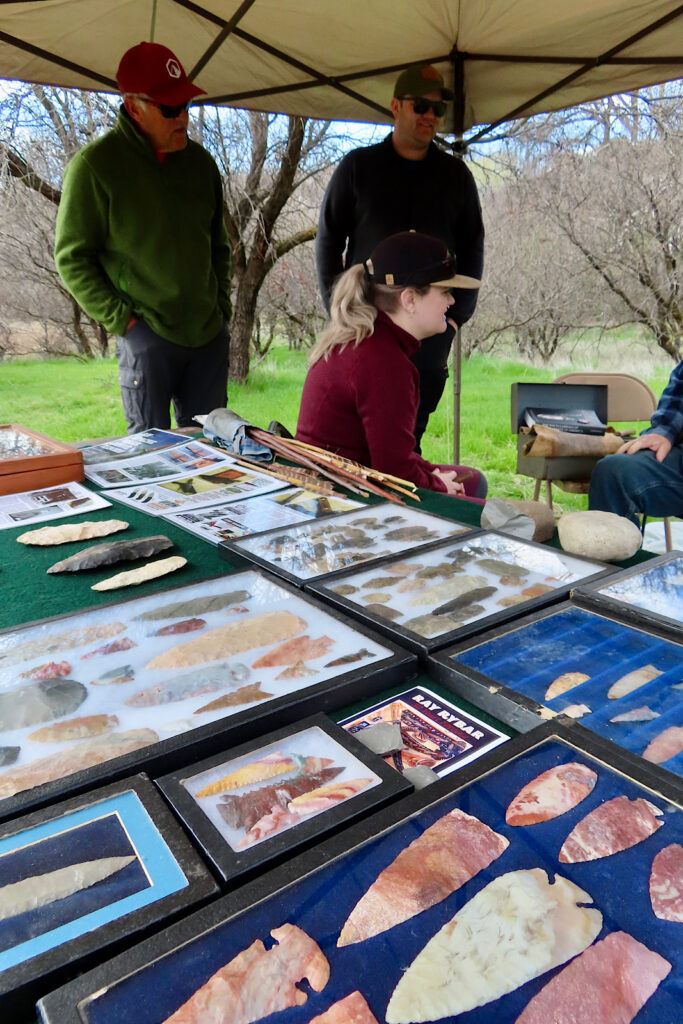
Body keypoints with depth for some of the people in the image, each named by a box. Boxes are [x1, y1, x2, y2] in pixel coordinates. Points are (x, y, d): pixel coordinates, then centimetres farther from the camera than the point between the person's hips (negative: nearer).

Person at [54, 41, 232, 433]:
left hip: (209, 335, 5)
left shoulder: (200, 161, 11)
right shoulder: (94, 165, -6)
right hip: (146, 336, -5)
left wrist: (221, 308, 10)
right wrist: (121, 319, -10)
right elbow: (72, 258, -4)